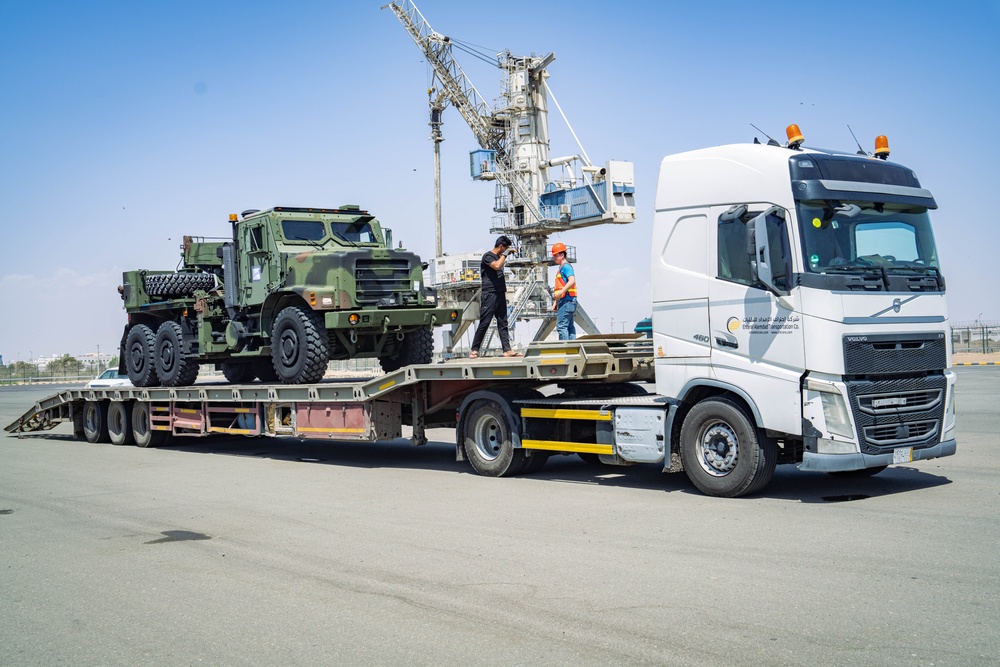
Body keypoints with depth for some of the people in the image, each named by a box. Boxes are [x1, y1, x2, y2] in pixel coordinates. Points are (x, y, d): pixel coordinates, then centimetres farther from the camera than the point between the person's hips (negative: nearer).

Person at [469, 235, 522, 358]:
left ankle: (507, 350, 3)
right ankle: (474, 350, -2)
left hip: (500, 295, 9)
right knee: (484, 323, -7)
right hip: (489, 294, -9)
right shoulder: (488, 256, -6)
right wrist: (505, 254, -14)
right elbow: (497, 266, -25)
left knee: (503, 323, 5)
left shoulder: (499, 257, 19)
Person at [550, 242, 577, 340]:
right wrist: (555, 302, 23)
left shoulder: (566, 267, -9)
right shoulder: (561, 268, 22)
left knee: (561, 326, -13)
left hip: (567, 300, -10)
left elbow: (572, 281, -24)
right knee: (569, 326, 8)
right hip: (565, 301, 10)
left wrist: (561, 292, -30)